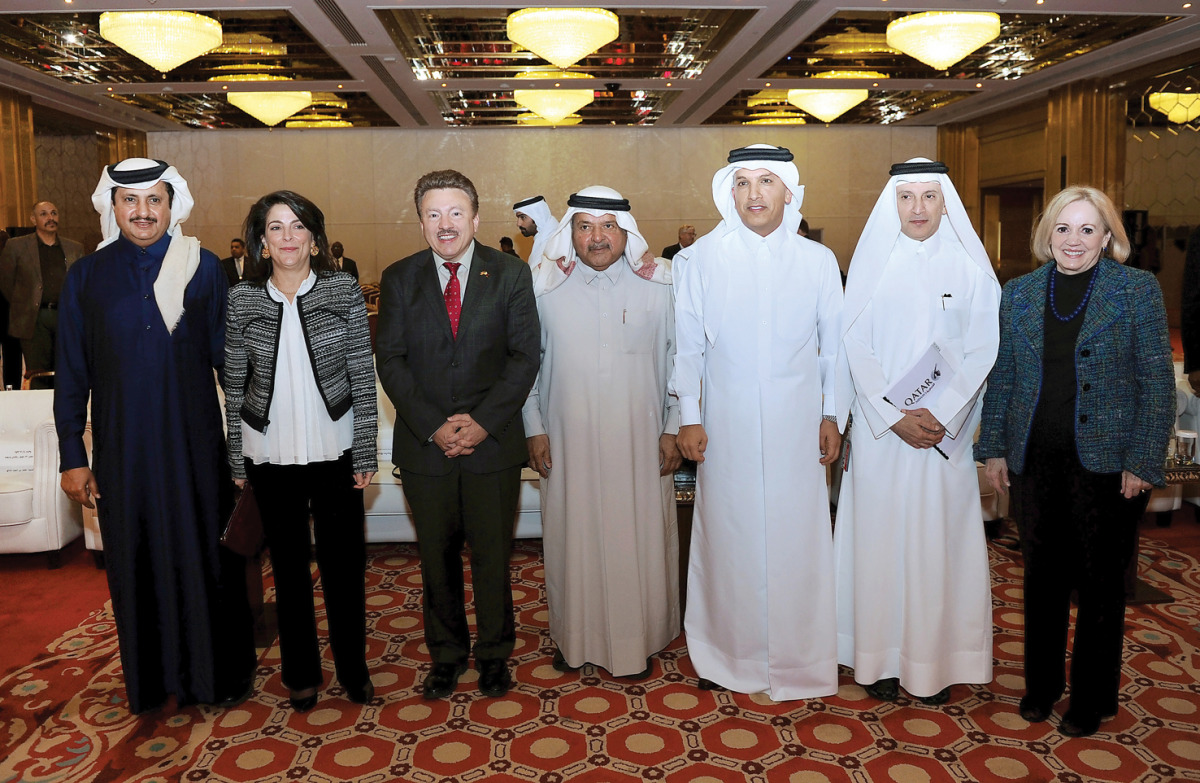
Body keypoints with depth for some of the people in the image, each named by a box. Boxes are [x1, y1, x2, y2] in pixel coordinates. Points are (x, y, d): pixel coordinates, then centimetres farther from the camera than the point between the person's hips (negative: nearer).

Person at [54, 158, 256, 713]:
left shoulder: (203, 268, 1)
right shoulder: (87, 276, 4)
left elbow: (227, 356, 2)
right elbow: (71, 373, 5)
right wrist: (72, 457, 2)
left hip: (196, 443, -1)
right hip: (122, 449, 1)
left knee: (208, 556, 6)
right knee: (136, 562, 10)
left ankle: (219, 674, 23)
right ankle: (151, 679, 27)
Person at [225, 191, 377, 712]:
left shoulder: (344, 291, -3)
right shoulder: (241, 300, 1)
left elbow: (363, 375, -2)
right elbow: (234, 385, 5)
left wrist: (366, 452, -4)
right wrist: (237, 460, 4)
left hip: (334, 450, -1)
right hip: (270, 454, 1)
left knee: (344, 563, 8)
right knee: (289, 565, 13)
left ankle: (353, 668, 28)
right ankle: (301, 673, 31)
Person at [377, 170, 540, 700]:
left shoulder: (511, 274, 1)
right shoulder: (398, 279, 4)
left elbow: (525, 355, -4)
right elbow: (390, 360, -1)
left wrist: (482, 421, -13)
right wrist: (432, 426, -11)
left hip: (494, 441, -1)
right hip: (423, 444, 1)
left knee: (492, 555, 9)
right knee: (437, 557, 13)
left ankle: (494, 654, 29)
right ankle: (447, 654, 31)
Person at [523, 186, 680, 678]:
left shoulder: (658, 285, 0)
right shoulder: (544, 286, 1)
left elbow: (678, 359, 3)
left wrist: (673, 429, -1)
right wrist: (534, 428, 2)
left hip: (640, 442, 0)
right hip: (568, 440, 1)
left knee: (638, 540, 7)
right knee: (573, 539, 9)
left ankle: (636, 642, 25)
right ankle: (575, 638, 28)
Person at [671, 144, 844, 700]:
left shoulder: (818, 260, 5)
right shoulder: (700, 258, 1)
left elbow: (833, 346, 9)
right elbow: (686, 344, 3)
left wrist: (832, 415, 7)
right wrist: (688, 417, 0)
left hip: (797, 424, 1)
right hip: (726, 423, -1)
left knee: (798, 536, 4)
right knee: (726, 534, 6)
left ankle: (797, 658, 21)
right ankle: (728, 654, 23)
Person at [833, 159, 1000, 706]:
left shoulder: (969, 265, 3)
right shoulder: (872, 261, 4)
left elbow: (982, 350, 0)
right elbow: (857, 346, -1)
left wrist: (940, 414, -11)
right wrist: (894, 417, -10)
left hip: (945, 428, 0)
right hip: (881, 427, 0)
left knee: (940, 538, 3)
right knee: (881, 537, 3)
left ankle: (936, 661, 15)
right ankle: (883, 659, 14)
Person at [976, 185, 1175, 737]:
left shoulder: (1138, 289, -2)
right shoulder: (1018, 293, 7)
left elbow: (1158, 382, -4)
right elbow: (1001, 377, 10)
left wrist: (1142, 462, -10)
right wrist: (994, 447, 4)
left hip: (1106, 463, -3)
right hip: (1035, 461, 3)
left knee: (1100, 583, 8)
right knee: (1042, 577, 13)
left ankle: (1093, 700, 25)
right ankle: (1041, 685, 30)